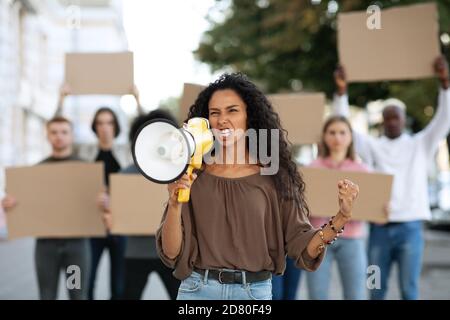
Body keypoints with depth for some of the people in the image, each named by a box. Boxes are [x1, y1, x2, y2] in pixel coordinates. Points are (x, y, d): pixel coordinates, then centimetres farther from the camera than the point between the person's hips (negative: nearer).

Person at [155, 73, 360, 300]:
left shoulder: (273, 177, -3)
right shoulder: (192, 177, -3)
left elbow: (302, 247, -3)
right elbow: (171, 254, -6)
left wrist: (341, 218, -17)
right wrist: (175, 204, -20)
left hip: (256, 291, 0)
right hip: (198, 290, 0)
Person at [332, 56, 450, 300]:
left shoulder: (420, 145, 10)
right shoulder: (373, 147, 10)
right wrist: (342, 91, -11)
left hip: (410, 227, -1)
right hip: (379, 227, 1)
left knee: (409, 289, -1)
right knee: (376, 289, 7)